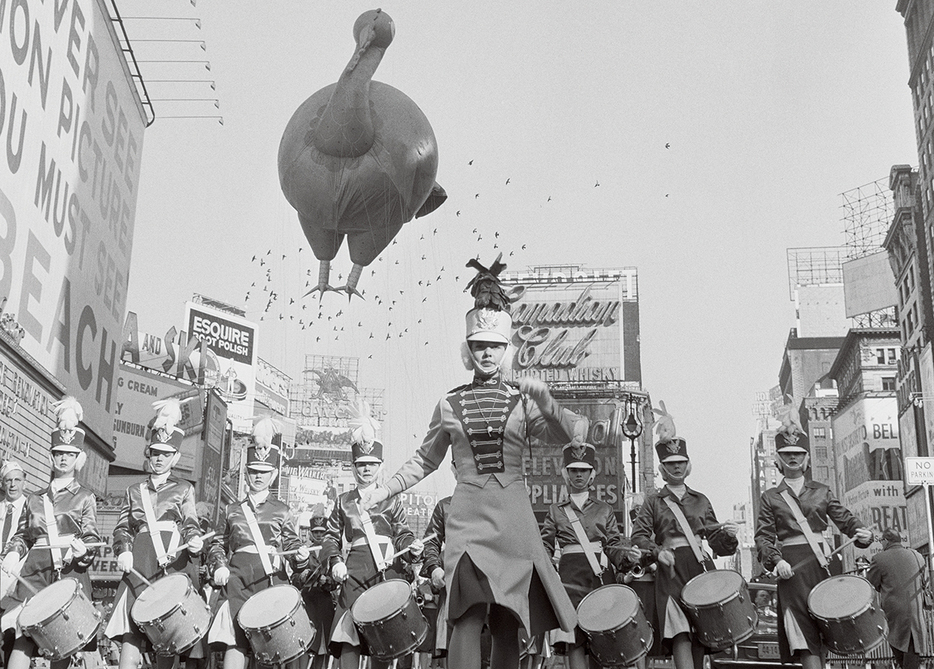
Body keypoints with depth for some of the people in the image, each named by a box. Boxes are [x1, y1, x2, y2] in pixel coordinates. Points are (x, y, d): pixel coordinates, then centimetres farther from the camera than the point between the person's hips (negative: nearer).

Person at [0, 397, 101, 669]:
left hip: (70, 572, -2)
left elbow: (92, 539, 5)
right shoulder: (34, 499, 21)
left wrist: (82, 549, -17)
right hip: (34, 573, 2)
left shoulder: (84, 497, 12)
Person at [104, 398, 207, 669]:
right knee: (130, 639, -11)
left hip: (175, 564, -1)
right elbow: (122, 528, 17)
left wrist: (194, 541, -14)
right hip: (139, 566, 1)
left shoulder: (184, 489, 17)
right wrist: (123, 552, -3)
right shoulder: (134, 491, 22)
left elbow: (191, 525, 9)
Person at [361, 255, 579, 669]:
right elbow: (425, 460, 19)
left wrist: (544, 399, -23)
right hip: (467, 515, -1)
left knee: (508, 620, 5)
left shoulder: (523, 401, 7)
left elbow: (563, 436, -7)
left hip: (513, 517, 1)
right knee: (469, 611, -16)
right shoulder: (450, 405, 10)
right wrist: (385, 490, 11)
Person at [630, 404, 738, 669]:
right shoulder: (653, 501, 10)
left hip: (701, 567, 3)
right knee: (681, 635, -17)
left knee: (700, 637, 4)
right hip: (671, 570, -3)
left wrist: (727, 535, -3)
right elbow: (639, 536, 2)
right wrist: (657, 551, -16)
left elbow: (717, 542, 18)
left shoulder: (701, 500, 18)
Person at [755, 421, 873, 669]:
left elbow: (844, 518, 8)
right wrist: (776, 560, -18)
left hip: (820, 562, 3)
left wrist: (862, 533, -14)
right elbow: (763, 537, 1)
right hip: (792, 568, -3)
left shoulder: (821, 491, 14)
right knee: (804, 639, -12)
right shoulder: (770, 497, 8)